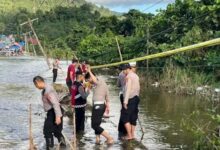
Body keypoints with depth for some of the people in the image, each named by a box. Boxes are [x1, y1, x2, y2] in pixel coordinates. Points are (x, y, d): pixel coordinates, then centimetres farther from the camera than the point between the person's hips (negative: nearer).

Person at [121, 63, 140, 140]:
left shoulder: (128, 76, -12)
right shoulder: (136, 76, 15)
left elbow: (128, 89, -20)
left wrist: (125, 101, -22)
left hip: (130, 98, -9)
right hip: (136, 98, 9)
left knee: (125, 117, -2)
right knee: (133, 117, 12)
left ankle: (129, 135, -4)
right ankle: (132, 134, 16)